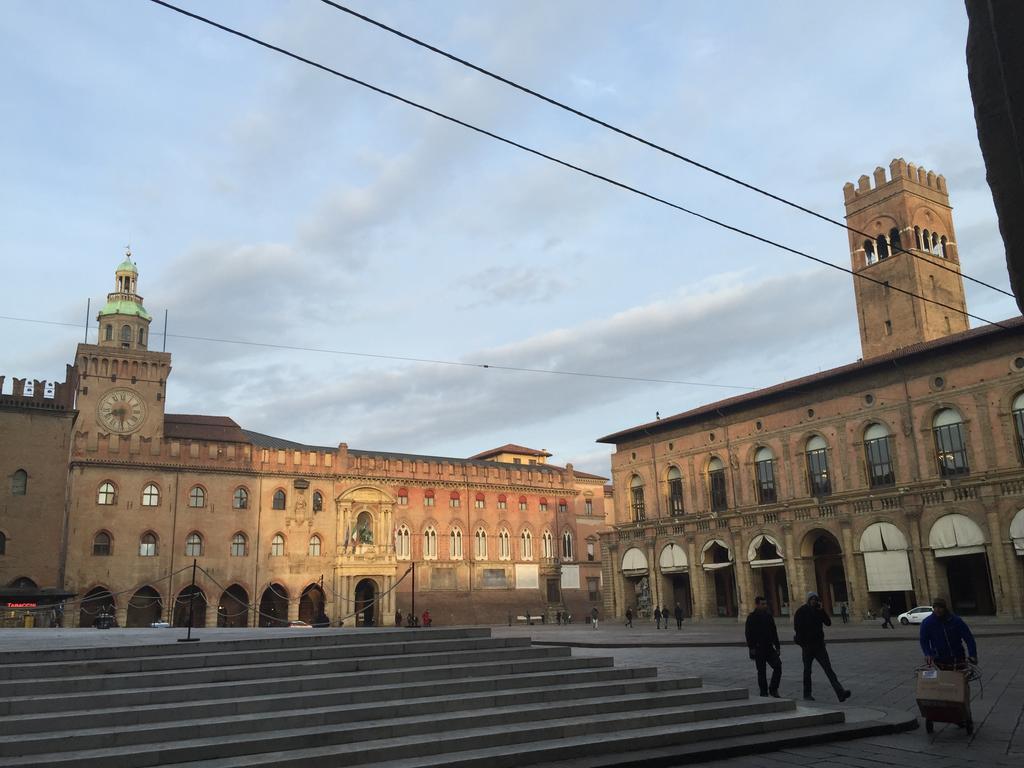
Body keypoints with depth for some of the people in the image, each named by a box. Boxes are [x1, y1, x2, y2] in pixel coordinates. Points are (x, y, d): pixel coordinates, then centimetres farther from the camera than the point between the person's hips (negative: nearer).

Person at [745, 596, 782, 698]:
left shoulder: (769, 616, 11)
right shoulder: (752, 617, -7)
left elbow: (774, 632, 18)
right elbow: (749, 634, -11)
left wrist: (777, 646, 13)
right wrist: (751, 647, -17)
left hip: (769, 647, 5)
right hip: (758, 649, -5)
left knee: (778, 666, -8)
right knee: (761, 671, 2)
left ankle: (773, 689, 7)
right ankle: (764, 693, 11)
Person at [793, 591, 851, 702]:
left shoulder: (819, 610, 7)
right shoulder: (801, 611, -6)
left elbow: (828, 623, -4)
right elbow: (797, 627, -11)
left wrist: (822, 611, -12)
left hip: (819, 644, 3)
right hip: (807, 645, -3)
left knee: (828, 668, -7)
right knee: (807, 670, 9)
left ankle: (840, 693, -17)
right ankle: (807, 694, 21)